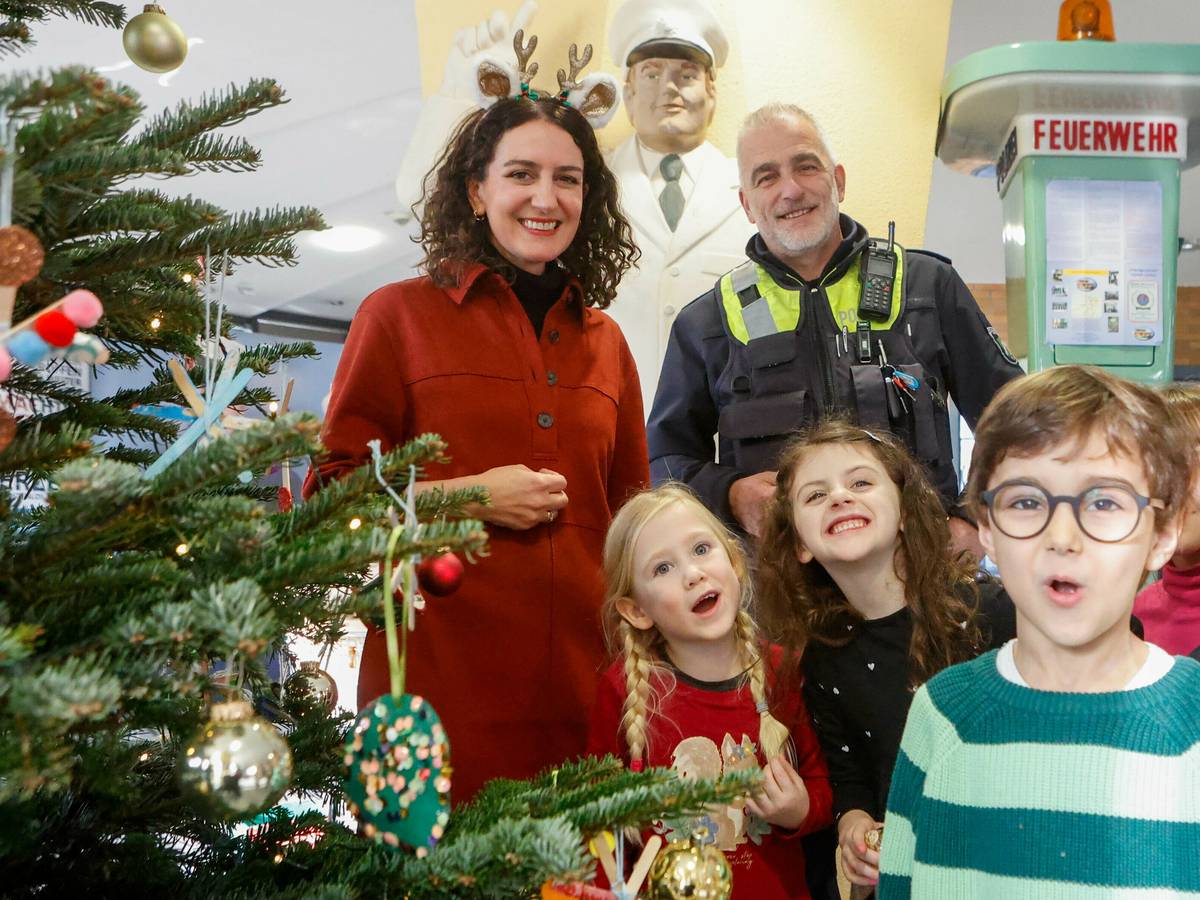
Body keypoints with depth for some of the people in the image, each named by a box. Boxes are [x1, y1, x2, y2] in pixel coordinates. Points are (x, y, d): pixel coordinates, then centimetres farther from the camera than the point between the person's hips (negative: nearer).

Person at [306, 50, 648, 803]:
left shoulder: (605, 340, 16)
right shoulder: (401, 315, 3)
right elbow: (333, 489, 2)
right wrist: (466, 496, -10)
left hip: (583, 680, 4)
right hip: (444, 679, -3)